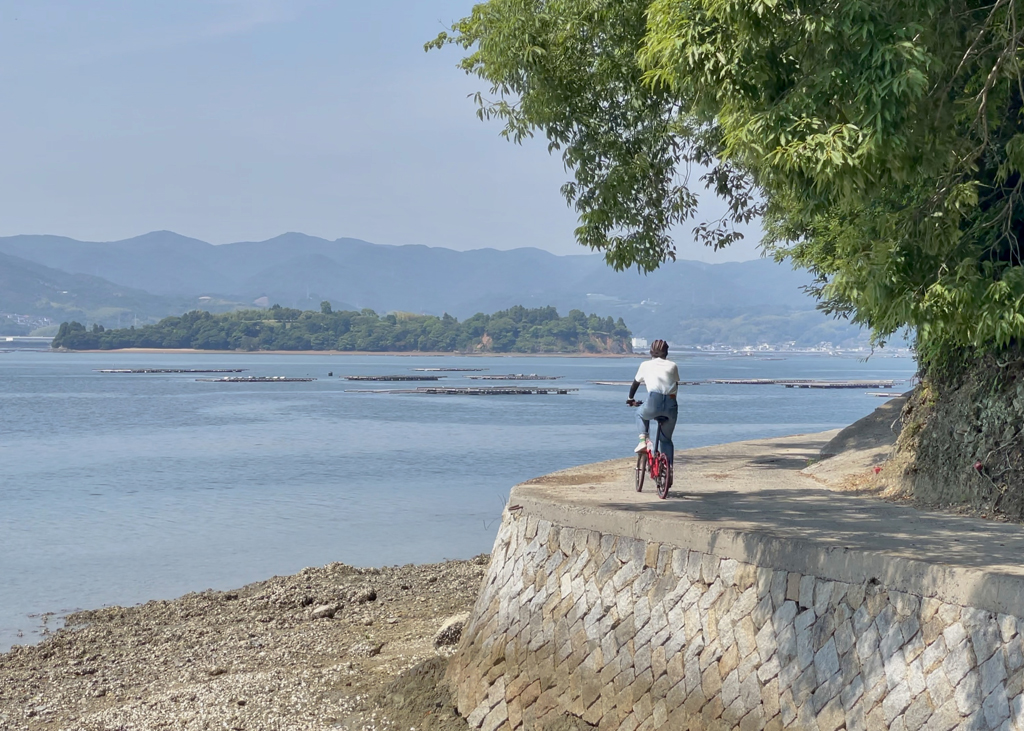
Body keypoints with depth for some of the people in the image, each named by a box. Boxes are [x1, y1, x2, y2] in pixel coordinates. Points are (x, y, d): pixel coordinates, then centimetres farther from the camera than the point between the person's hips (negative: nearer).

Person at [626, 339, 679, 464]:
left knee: (640, 414, 33)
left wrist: (630, 398, 44)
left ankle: (643, 440, 11)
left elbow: (636, 383, 27)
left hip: (654, 402, -2)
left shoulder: (645, 365, 16)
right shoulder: (672, 365, 18)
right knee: (666, 439, 21)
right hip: (671, 405, 2)